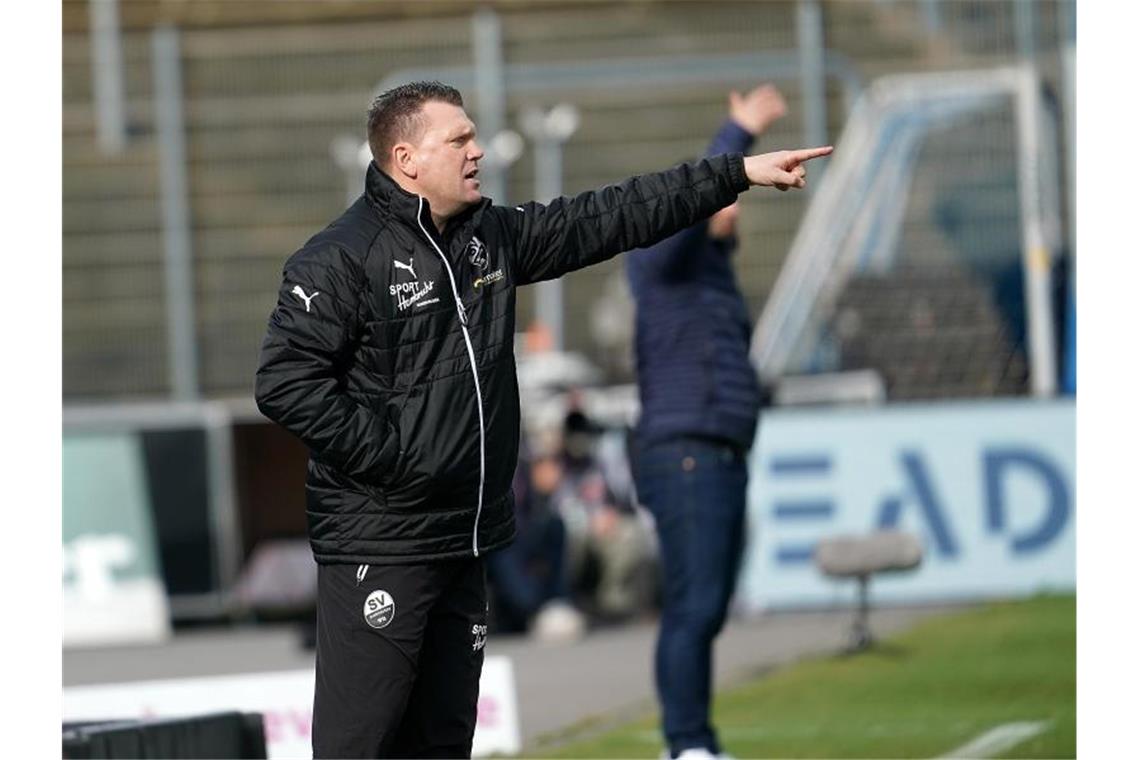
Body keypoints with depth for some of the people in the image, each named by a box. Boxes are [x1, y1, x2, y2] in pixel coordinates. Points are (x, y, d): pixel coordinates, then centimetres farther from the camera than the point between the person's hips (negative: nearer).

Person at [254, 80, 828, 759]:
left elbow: (609, 220, 16)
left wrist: (739, 173, 15)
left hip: (466, 545, 8)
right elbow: (286, 383, -17)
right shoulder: (342, 258, -11)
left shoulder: (493, 237, 13)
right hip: (378, 544, -8)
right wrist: (384, 452, -17)